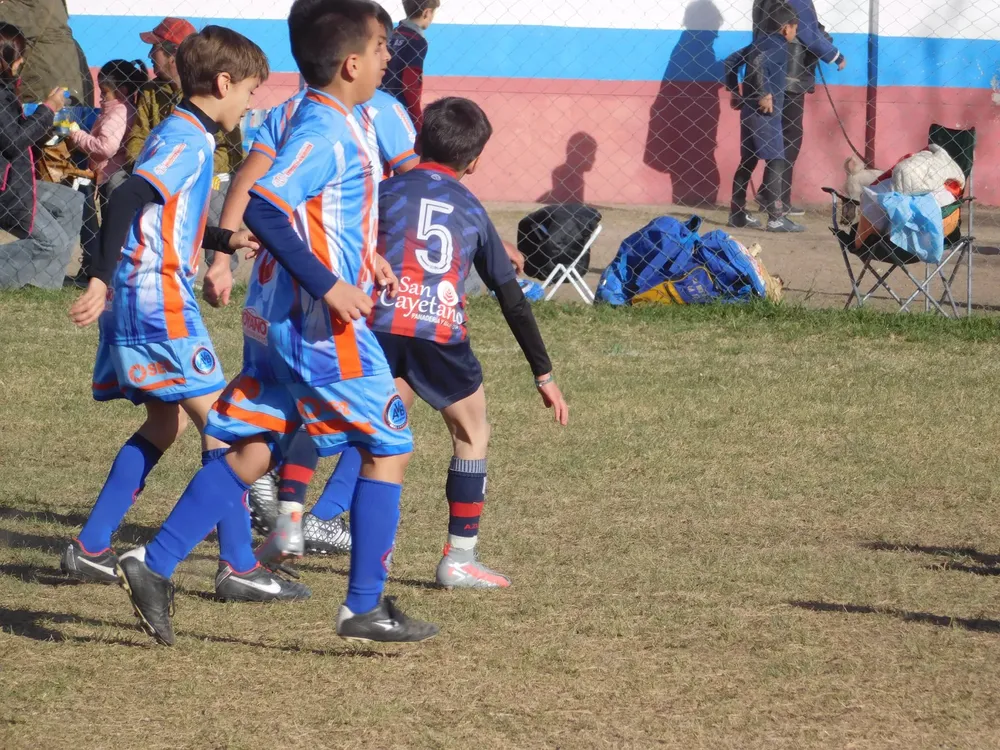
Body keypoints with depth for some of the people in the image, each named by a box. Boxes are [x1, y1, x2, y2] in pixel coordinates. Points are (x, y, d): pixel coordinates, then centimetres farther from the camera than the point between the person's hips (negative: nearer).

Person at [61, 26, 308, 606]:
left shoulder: (181, 135, 17)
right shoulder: (188, 140, -14)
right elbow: (127, 201, -27)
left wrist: (226, 240, 21)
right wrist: (103, 280, -32)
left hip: (143, 304, 10)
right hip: (159, 304, -10)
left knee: (165, 424, 17)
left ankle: (91, 549, 19)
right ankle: (239, 568, -8)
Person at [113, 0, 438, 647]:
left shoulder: (323, 123, 11)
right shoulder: (326, 131, -19)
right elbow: (262, 205, -30)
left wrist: (361, 254, 17)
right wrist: (327, 284, -29)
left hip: (279, 319, 9)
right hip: (320, 325, -9)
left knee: (253, 449, 11)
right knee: (389, 448, 2)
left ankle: (156, 565, 5)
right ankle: (365, 607, 5)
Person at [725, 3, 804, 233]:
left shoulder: (761, 43, 15)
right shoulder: (778, 45, -11)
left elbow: (731, 61, 17)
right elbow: (758, 63, -29)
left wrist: (734, 92, 19)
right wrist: (765, 95, -25)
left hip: (749, 109, 9)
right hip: (764, 111, -9)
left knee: (748, 162, 14)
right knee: (776, 162, -8)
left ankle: (737, 214, 17)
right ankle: (776, 218, -13)